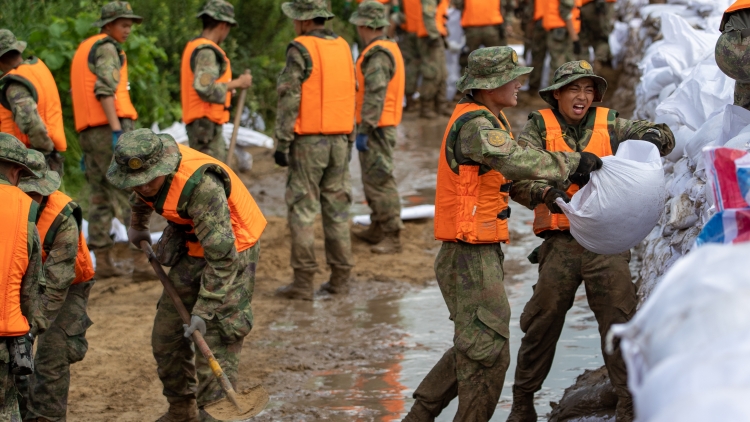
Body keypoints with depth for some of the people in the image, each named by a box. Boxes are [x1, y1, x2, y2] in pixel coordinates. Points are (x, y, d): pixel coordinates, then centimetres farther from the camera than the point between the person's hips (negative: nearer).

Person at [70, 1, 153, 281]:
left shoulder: (83, 50, 24)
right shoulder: (107, 48, -5)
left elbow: (76, 95, 23)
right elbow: (105, 89, -18)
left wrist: (86, 145, 23)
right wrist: (117, 131, -24)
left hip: (88, 131, 9)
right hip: (111, 127, -9)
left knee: (100, 197, 11)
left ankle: (103, 262, 9)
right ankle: (140, 262, -18)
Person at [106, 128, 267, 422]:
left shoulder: (202, 186, -36)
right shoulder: (144, 167, -12)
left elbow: (223, 257, -33)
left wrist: (203, 311, -30)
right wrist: (138, 225, 34)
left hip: (231, 251, -8)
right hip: (192, 250, 8)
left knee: (216, 338, -13)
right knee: (166, 335, 11)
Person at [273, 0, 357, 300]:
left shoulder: (300, 50, -13)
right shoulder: (343, 47, 9)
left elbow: (289, 99, -16)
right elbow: (351, 95, 13)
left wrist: (281, 144, -12)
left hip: (308, 141, -6)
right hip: (338, 140, 6)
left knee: (302, 210, -2)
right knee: (336, 208, 10)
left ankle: (303, 282, -2)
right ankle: (340, 278, 11)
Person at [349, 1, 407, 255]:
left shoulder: (377, 55, -18)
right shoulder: (390, 48, 14)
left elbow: (375, 96, -25)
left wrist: (364, 131, -24)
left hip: (376, 128, -11)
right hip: (385, 126, 11)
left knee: (379, 180, -9)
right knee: (372, 179, 18)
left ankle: (392, 238, -8)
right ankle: (377, 229, 27)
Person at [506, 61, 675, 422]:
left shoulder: (608, 125, 7)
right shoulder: (539, 128, 1)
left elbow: (665, 138, 8)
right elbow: (517, 179, -12)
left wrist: (653, 137, -17)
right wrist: (547, 193, -33)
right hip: (560, 243, -1)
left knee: (620, 323, -3)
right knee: (542, 325, 6)